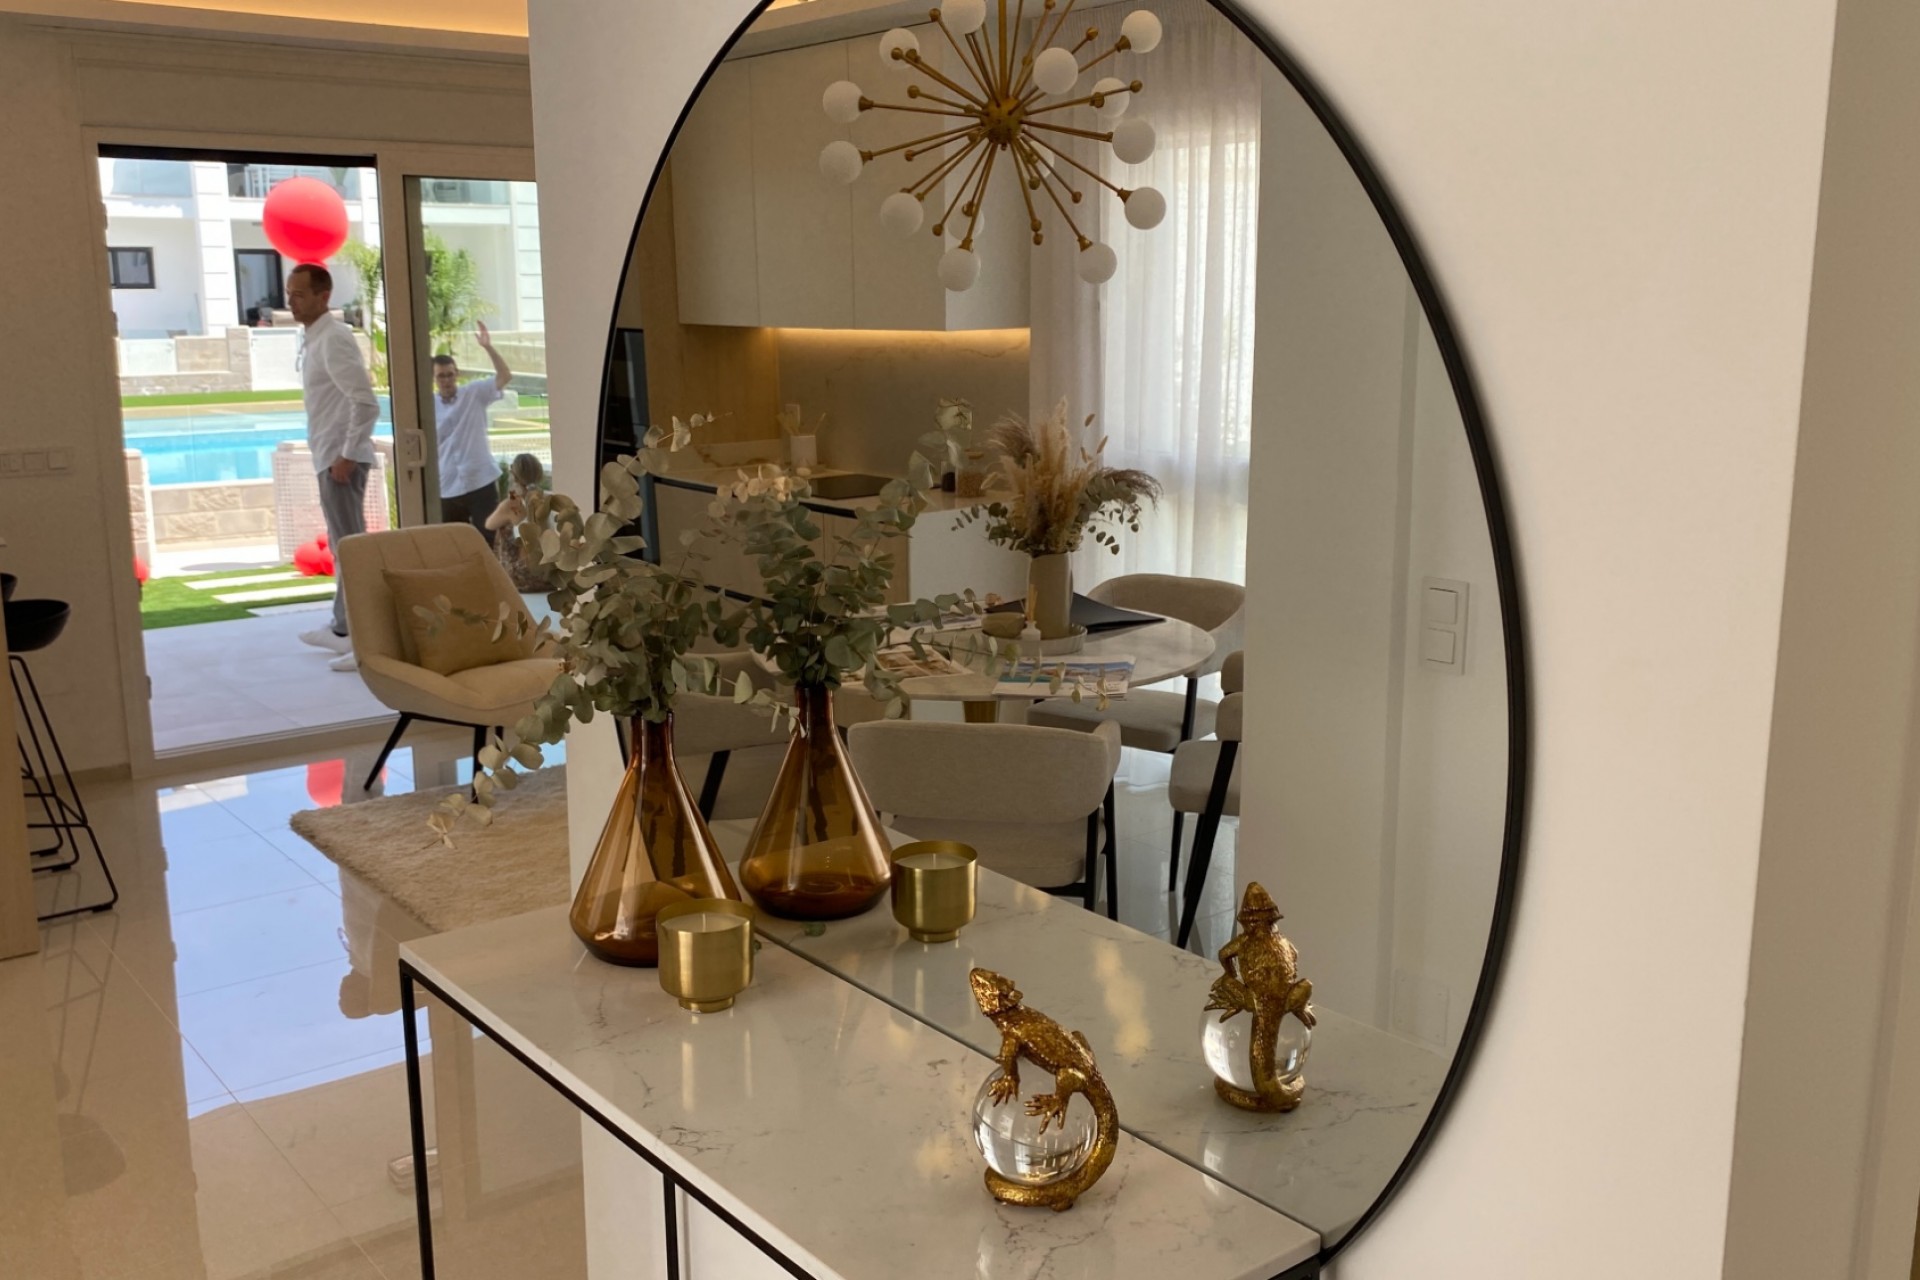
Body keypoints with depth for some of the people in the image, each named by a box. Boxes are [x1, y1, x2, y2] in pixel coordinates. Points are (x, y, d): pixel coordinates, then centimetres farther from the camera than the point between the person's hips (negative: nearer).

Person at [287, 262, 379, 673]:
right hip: (329, 456, 10)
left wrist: (347, 455, -21)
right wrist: (334, 455, 19)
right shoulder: (314, 339, 15)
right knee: (342, 545, 18)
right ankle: (343, 628, 30)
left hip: (341, 458, -10)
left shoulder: (333, 339, -16)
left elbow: (367, 403, -24)